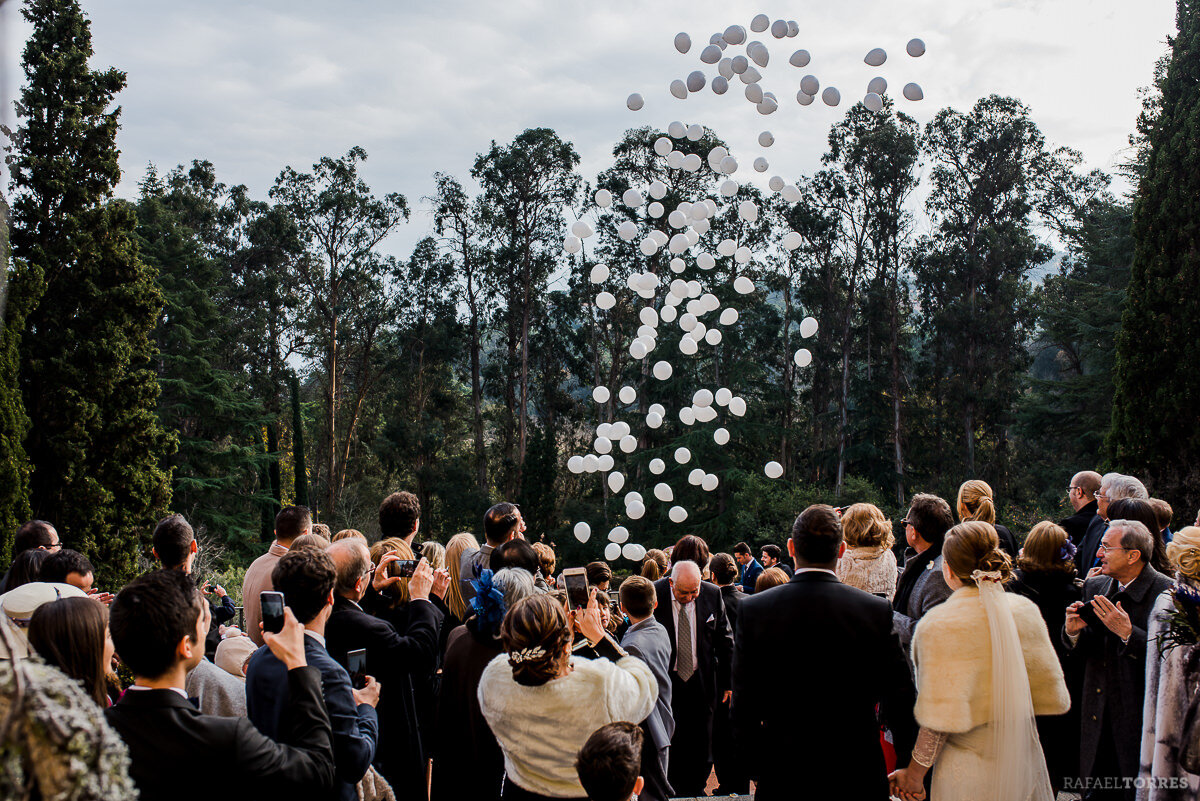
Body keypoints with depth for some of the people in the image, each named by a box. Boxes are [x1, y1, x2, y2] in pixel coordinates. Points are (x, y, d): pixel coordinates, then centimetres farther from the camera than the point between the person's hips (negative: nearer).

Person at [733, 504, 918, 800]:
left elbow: (744, 708, -5)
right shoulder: (877, 611, -10)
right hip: (858, 776, 0)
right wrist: (908, 767, 10)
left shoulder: (753, 611, -8)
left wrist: (758, 769, 7)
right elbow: (900, 700, -5)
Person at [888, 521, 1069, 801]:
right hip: (1024, 758, 5)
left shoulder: (938, 625, -18)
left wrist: (914, 774, -7)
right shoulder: (1026, 610, -2)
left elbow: (941, 718, -18)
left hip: (968, 774, -5)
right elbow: (1049, 695, 6)